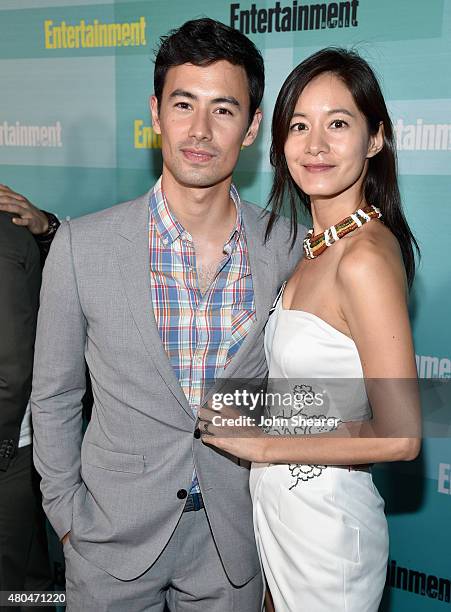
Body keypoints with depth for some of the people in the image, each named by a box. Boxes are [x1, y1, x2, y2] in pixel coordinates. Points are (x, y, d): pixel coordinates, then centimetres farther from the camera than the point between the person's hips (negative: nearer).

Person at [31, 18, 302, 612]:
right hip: (113, 539, -1)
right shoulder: (82, 245, -13)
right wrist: (67, 514, 0)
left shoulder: (287, 250, -9)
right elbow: (54, 396, -3)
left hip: (233, 540, 1)